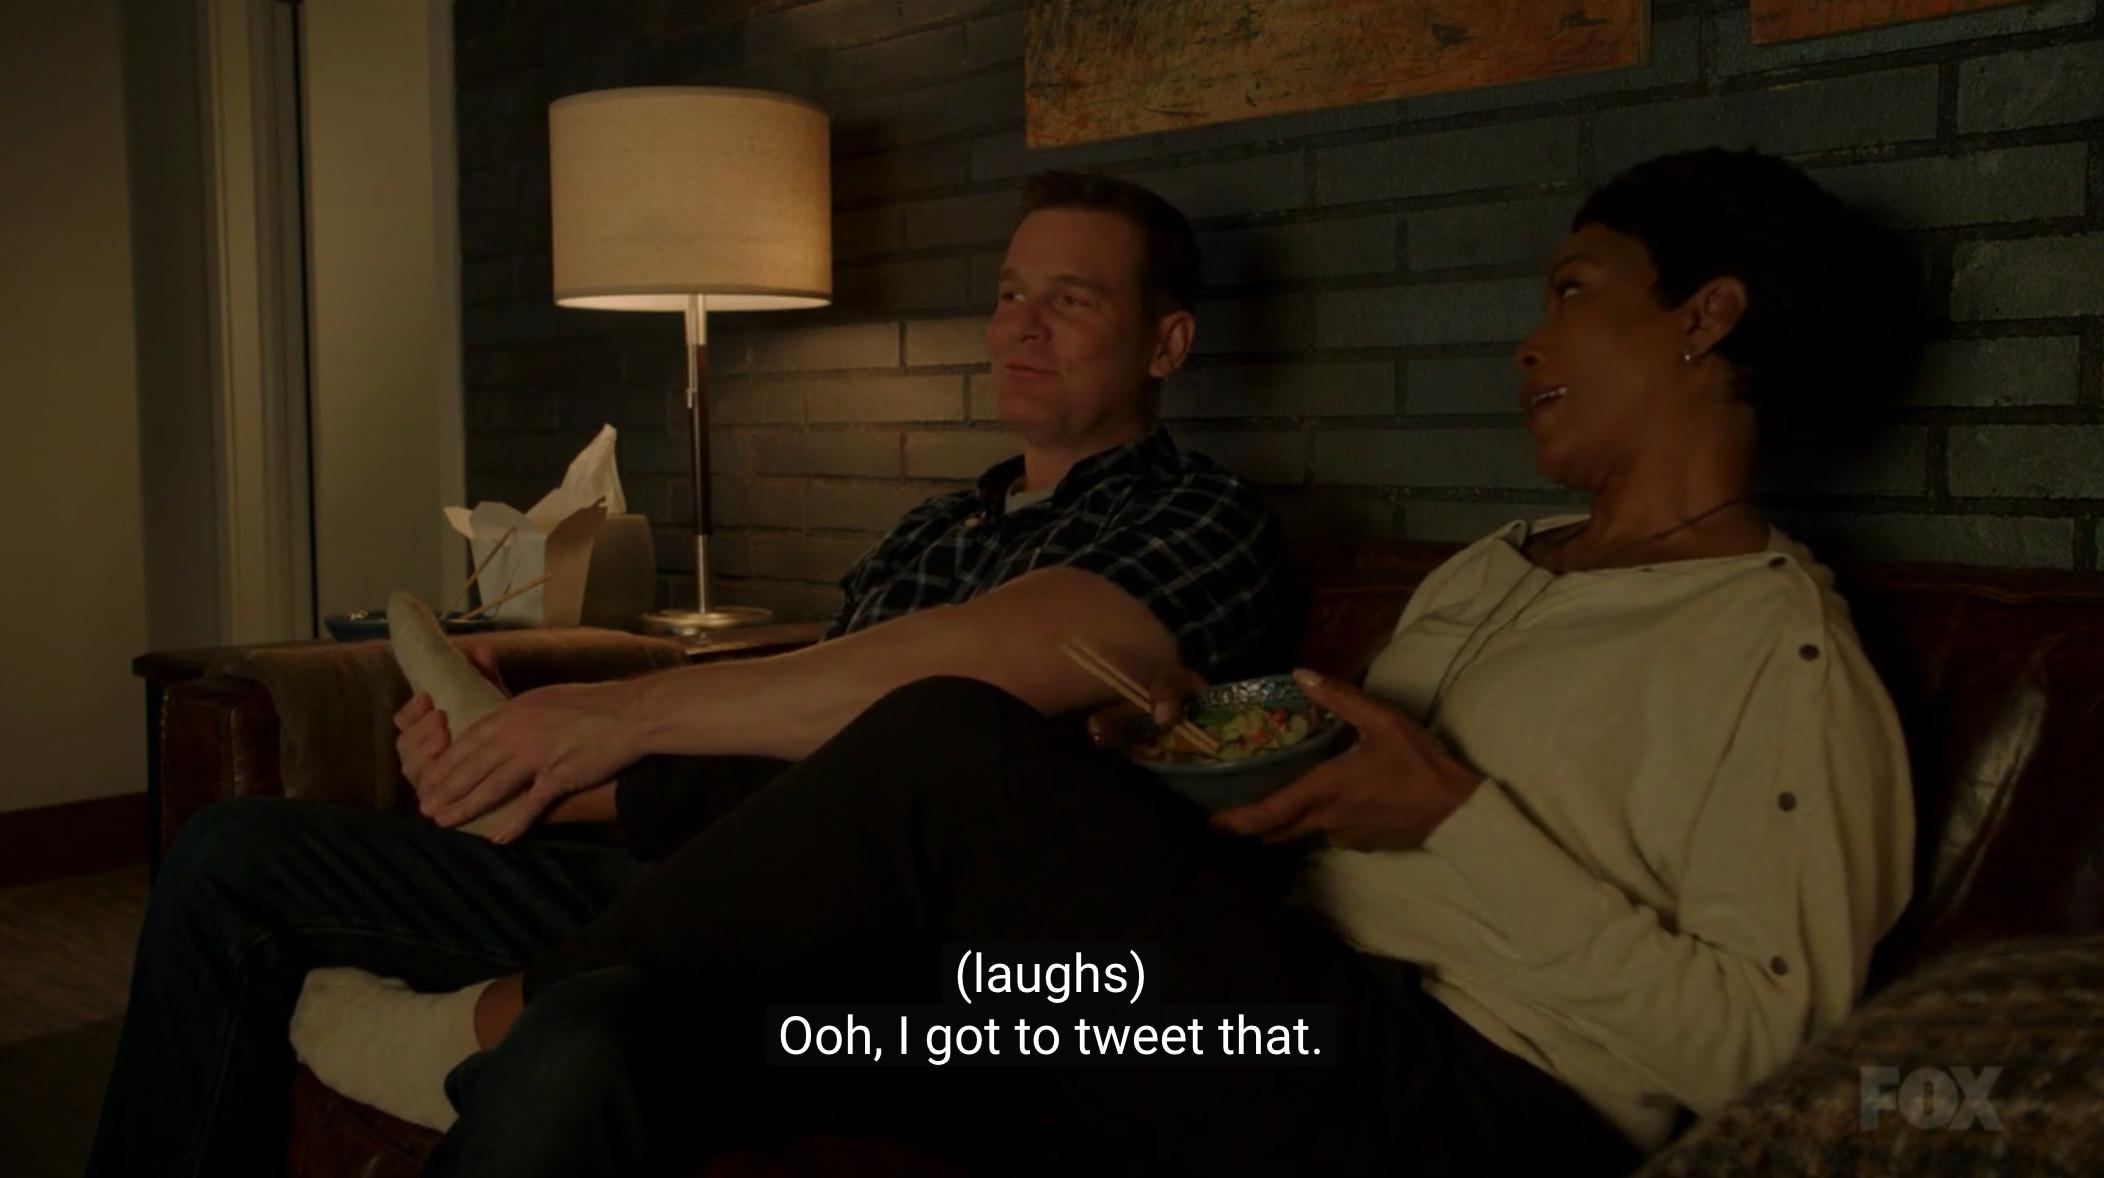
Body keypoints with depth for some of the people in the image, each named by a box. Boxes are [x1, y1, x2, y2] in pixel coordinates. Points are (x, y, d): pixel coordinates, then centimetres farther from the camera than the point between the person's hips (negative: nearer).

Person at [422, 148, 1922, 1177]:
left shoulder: (1782, 650, -1)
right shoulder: (1487, 572, 24)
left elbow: (1756, 1042, -11)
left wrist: (1455, 817, -14)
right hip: (1256, 1031, 7)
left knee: (957, 747, -25)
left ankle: (531, 1001, -11)